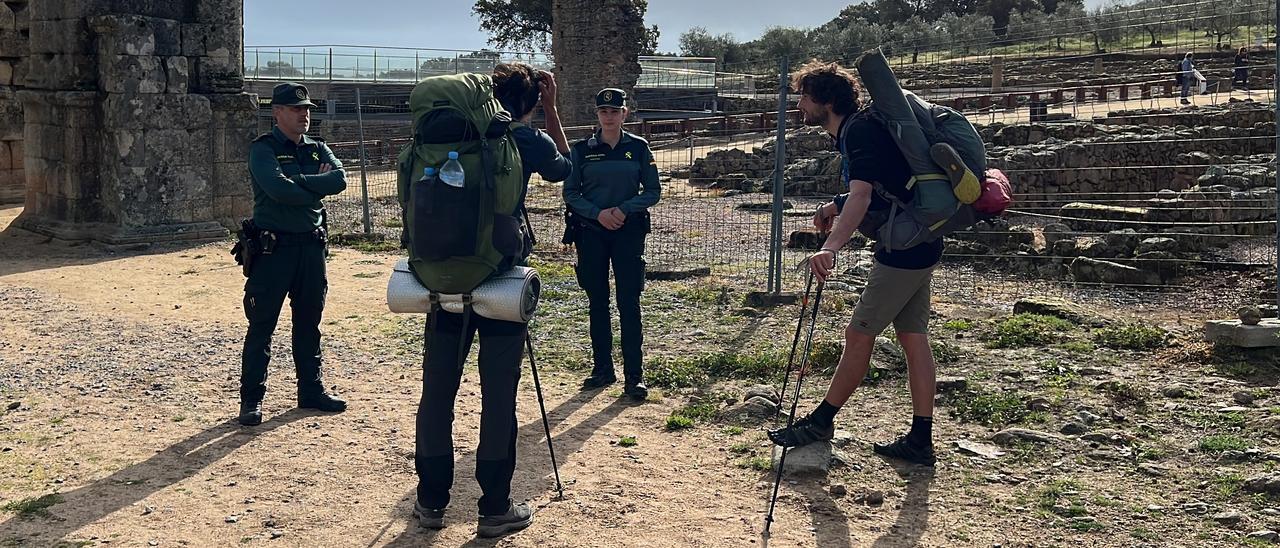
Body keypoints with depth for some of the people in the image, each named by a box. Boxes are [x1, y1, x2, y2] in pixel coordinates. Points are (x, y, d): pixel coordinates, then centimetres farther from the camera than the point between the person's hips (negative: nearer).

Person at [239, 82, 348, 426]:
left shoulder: (318, 149, 11)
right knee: (262, 324, -1)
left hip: (311, 244, 5)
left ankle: (312, 391, 23)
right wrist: (316, 188, -11)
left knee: (309, 322, 13)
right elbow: (279, 189, -23)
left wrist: (297, 181, -16)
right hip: (273, 247, -5)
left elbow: (339, 179, -8)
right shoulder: (263, 150, -5)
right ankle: (252, 399, 6)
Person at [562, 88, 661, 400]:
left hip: (628, 231, -2)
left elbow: (653, 192, 2)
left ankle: (634, 375, -2)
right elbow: (571, 193, 4)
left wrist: (623, 209, -13)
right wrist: (598, 213, -12)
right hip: (591, 232, 2)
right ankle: (603, 369, 18)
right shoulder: (582, 150, 4)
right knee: (598, 303, 7)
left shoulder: (638, 148, 3)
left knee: (629, 303, -5)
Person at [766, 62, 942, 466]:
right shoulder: (856, 128, 14)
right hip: (918, 248, 10)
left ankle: (822, 421, 10)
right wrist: (836, 206, 15)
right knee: (913, 338, 10)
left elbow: (862, 195, -36)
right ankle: (920, 441, 13)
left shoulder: (860, 130, -19)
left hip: (904, 251, -10)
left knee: (859, 335, -1)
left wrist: (831, 247, -49)